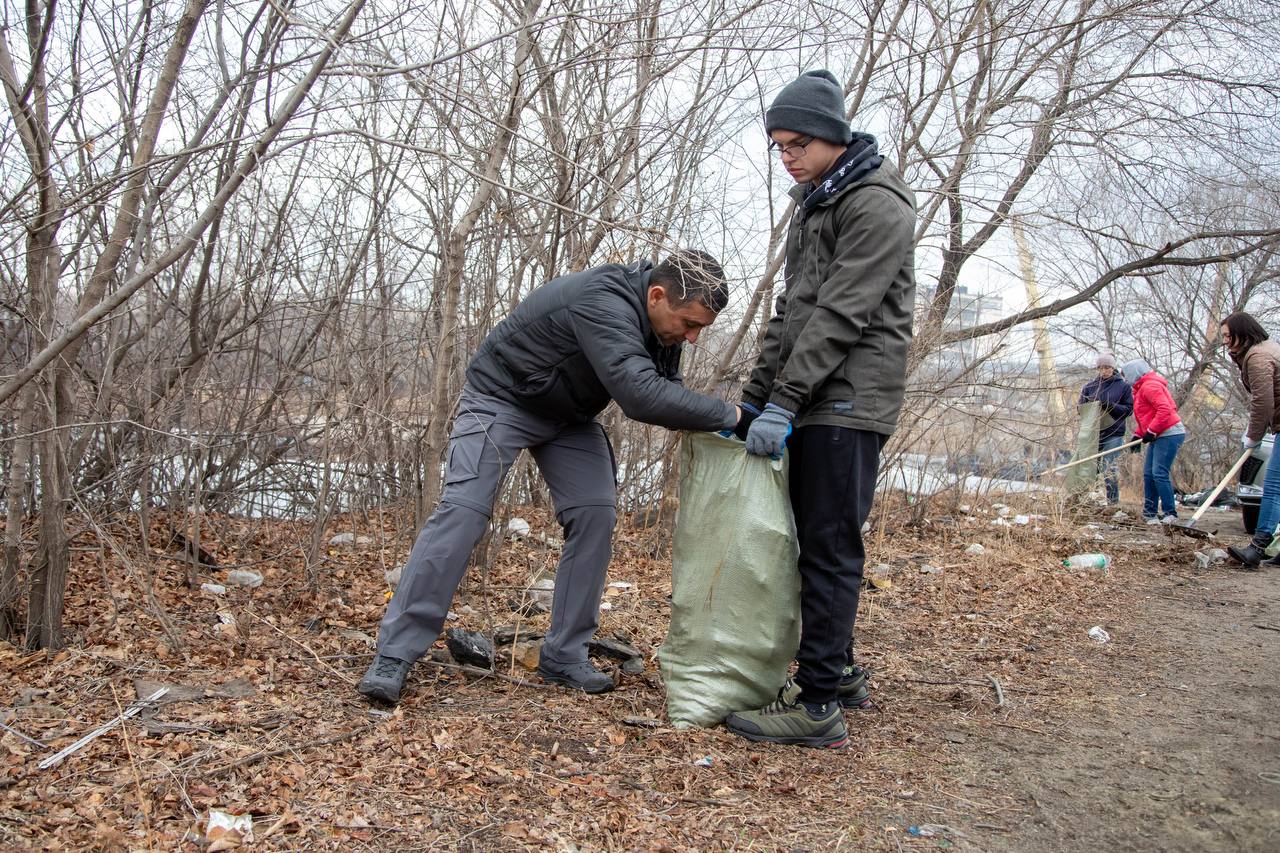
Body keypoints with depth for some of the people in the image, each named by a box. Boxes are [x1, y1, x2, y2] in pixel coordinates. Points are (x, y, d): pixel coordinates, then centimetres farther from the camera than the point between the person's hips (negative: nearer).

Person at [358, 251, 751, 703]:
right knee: (462, 511, -16)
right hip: (502, 397, -7)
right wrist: (730, 416, -41)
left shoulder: (660, 320, -9)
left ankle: (564, 655, 2)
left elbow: (663, 389, 1)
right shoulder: (603, 303, -37)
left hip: (570, 414, 7)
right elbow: (639, 394, -48)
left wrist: (704, 420, -19)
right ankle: (393, 655, -8)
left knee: (595, 515, -8)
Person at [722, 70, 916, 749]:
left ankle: (818, 705, -6)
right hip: (813, 402, 9)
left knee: (830, 548, -10)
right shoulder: (813, 205, 21)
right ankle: (837, 671, 24)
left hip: (849, 400, -9)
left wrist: (783, 402, -20)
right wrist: (754, 395, 14)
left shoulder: (877, 204, -8)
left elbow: (840, 316, -17)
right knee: (813, 540, 12)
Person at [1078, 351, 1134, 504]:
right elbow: (1081, 408, 10)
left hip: (1113, 435, -3)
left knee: (1110, 472, -1)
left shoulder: (1123, 386, 3)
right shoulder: (1090, 385, 8)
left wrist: (1110, 406, -17)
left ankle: (1113, 505, 8)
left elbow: (1128, 409, 0)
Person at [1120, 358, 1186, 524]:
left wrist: (1150, 432, -20)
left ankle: (1170, 513, -9)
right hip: (1158, 436, 11)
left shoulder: (1150, 386, -14)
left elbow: (1165, 410, -24)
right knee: (1148, 474, 8)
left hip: (1170, 434, -11)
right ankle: (1150, 513, 12)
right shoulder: (1141, 389, 20)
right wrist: (1138, 435, 14)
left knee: (1159, 473, -14)